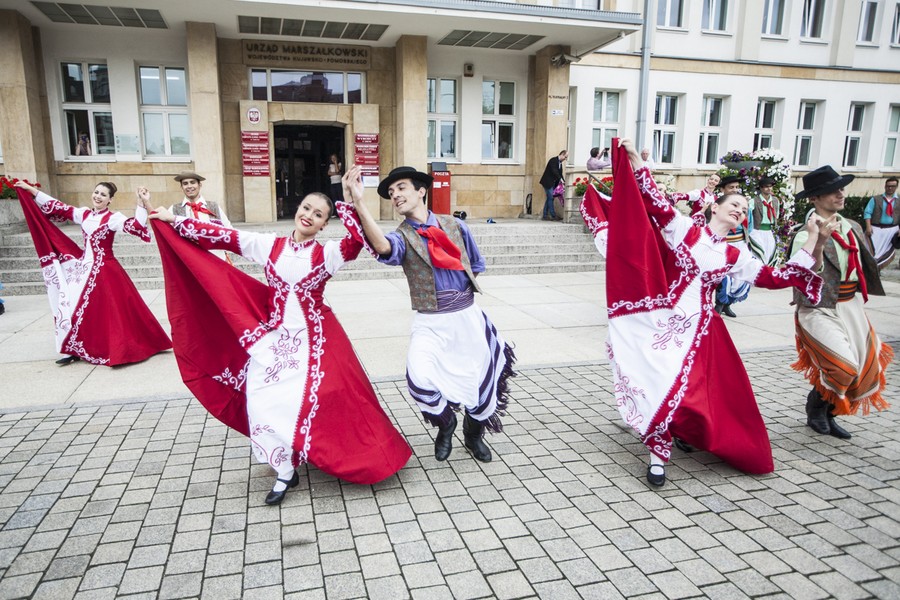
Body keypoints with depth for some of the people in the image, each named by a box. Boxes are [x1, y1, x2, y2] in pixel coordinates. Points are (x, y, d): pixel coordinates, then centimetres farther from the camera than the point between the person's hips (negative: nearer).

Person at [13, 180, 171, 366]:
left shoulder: (113, 218, -10)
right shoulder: (83, 214, 9)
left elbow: (135, 225, -25)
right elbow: (56, 207, 16)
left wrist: (141, 204, -36)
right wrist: (29, 189, 18)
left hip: (105, 270, -6)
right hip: (85, 267, 6)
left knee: (108, 310, -1)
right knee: (81, 309, 9)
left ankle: (114, 348, 11)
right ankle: (76, 350, 17)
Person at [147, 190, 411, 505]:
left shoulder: (328, 253, -4)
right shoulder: (269, 244, 3)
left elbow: (357, 241, -22)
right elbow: (222, 236, 5)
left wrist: (348, 204, -27)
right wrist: (174, 220, 5)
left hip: (313, 337, -2)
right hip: (273, 336, 3)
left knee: (312, 400, -5)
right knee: (263, 400, -3)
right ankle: (285, 471, 14)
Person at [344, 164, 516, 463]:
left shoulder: (454, 225, 5)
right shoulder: (402, 237, -3)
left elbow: (476, 265, 18)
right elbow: (383, 247, -30)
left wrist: (457, 288, 10)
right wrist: (359, 203, -40)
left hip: (468, 316, 2)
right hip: (430, 323, -2)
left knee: (482, 383, 7)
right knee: (420, 379, -23)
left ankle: (473, 434, 41)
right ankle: (445, 424, 12)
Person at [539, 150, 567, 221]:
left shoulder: (560, 163, 14)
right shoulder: (553, 160, -13)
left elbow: (560, 174, 14)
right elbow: (554, 171, -23)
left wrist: (563, 182, 1)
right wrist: (560, 179, -28)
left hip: (553, 183, 9)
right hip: (548, 182, -9)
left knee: (549, 198, 7)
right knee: (551, 198, -9)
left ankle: (545, 216, 9)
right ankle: (553, 216, -8)